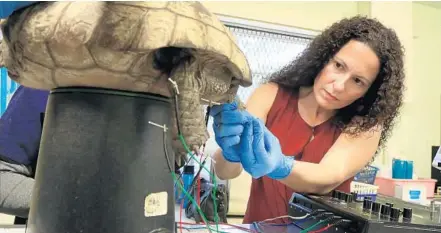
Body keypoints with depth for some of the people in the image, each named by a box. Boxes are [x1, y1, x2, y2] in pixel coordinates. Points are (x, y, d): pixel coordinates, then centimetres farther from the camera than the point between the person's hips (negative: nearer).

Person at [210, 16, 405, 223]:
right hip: (260, 227, 1)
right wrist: (231, 154, -35)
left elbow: (328, 179, -24)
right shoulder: (271, 95, -8)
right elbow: (224, 171, -15)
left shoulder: (366, 126, -8)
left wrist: (279, 167, -41)